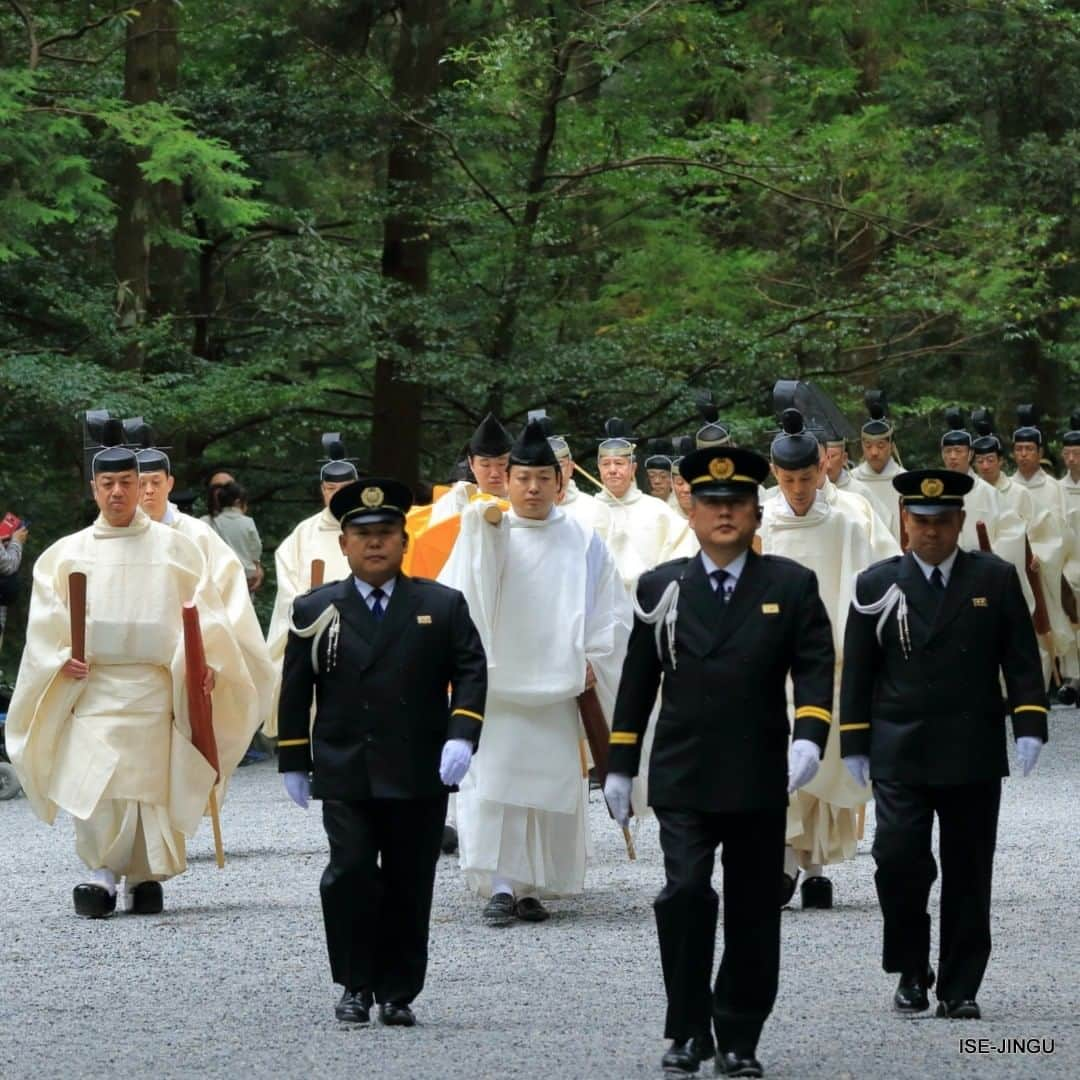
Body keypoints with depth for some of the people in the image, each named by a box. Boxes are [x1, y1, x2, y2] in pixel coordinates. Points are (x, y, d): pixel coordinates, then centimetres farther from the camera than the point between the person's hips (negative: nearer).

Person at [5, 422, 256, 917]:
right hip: (90, 686, 0)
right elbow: (46, 619, 5)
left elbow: (203, 610, 4)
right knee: (95, 785, -12)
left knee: (152, 782, -2)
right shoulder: (68, 554, 10)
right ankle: (103, 872, -4)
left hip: (154, 686, 0)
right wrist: (62, 658, -13)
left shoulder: (172, 547, 9)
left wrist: (206, 660, -11)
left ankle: (146, 876, 9)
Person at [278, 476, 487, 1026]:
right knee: (350, 873, -12)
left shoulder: (442, 607, 7)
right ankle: (355, 985, 1)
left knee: (408, 886, 4)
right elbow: (295, 690, 10)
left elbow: (471, 672, 3)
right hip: (345, 775, -1)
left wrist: (461, 734, -13)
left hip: (419, 775, 1)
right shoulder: (314, 611, 8)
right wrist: (293, 762, 7)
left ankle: (398, 992, 14)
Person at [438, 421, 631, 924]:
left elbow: (612, 610, 9)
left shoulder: (581, 542, 7)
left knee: (551, 784, 3)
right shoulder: (483, 535, 3)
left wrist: (592, 662, 0)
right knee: (493, 783, -8)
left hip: (557, 688, 2)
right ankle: (500, 887, -8)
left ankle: (533, 887, 12)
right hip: (495, 684, -2)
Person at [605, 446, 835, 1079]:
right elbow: (639, 678, 11)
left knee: (753, 913, 6)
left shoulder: (791, 587, 4)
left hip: (759, 780, 1)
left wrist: (809, 736, -21)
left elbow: (816, 667, -3)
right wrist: (620, 765, 9)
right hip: (682, 781, 0)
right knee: (686, 894, -15)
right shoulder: (662, 588, 8)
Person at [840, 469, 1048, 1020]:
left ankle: (960, 989, 12)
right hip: (899, 753, -1)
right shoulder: (877, 586, 6)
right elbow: (857, 670, 7)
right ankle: (911, 971, 8)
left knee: (968, 873, 4)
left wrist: (1029, 723, -5)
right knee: (898, 859, -11)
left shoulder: (996, 580, 6)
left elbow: (1021, 660, 5)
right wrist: (855, 744, 4)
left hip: (973, 753, 1)